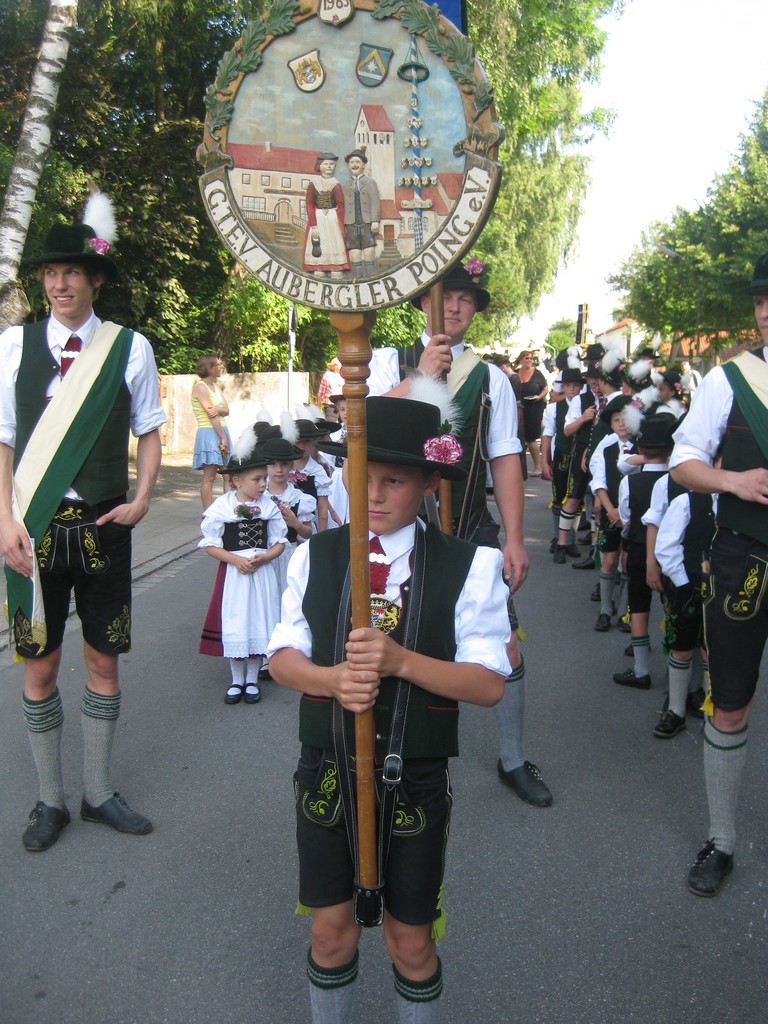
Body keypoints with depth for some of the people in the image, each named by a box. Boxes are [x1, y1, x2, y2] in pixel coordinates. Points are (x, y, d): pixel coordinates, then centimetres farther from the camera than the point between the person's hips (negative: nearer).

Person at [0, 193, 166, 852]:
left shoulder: (130, 348, 0)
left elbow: (149, 432, 7)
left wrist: (141, 499, -5)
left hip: (104, 526, 0)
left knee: (104, 661, 9)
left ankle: (98, 793, 28)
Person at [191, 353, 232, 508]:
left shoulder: (216, 386, 16)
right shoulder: (200, 387, -8)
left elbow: (226, 411, 6)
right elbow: (212, 415, -14)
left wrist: (218, 410, -17)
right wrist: (223, 437, -16)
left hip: (222, 430, 8)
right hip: (209, 433, -8)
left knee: (228, 475, 5)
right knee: (209, 477, -6)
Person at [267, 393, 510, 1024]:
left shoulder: (469, 568, -12)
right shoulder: (315, 556, -3)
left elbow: (489, 683, -14)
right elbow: (283, 657, 0)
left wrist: (400, 660, -29)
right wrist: (333, 678, -22)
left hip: (415, 782, -2)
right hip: (326, 774, 2)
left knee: (411, 939, 16)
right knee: (331, 930, 18)